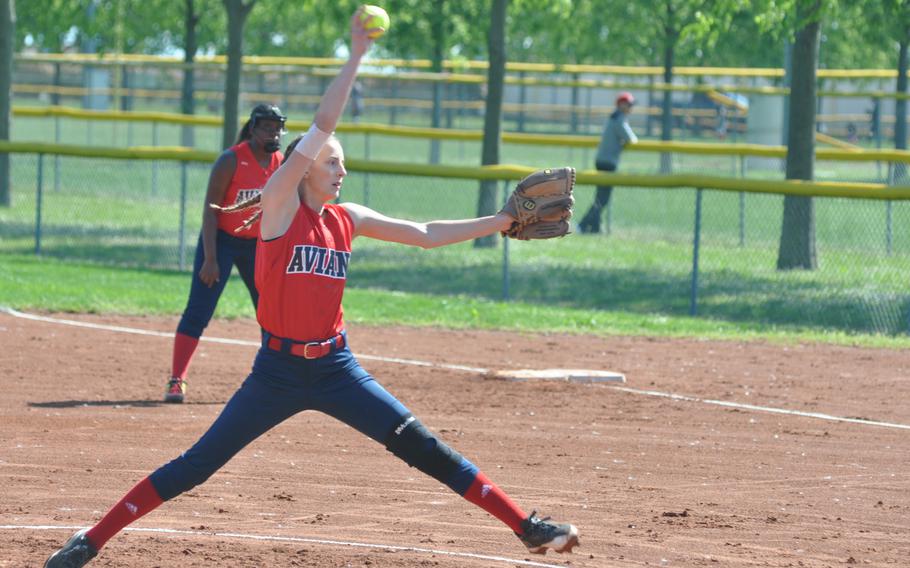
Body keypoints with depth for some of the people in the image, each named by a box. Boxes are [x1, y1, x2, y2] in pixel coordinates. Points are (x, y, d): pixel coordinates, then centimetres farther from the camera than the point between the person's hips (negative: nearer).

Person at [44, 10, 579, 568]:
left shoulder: (348, 219, 7)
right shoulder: (279, 204, -7)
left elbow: (425, 234, 13)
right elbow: (322, 126, -14)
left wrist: (503, 222, 9)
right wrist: (356, 56, -18)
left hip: (336, 369, 4)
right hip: (278, 370, -4)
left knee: (421, 446, -2)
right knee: (198, 464, -4)